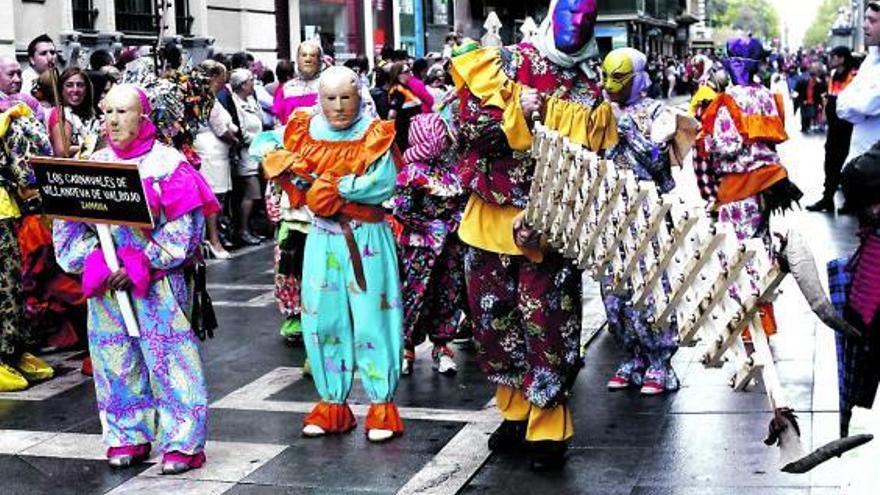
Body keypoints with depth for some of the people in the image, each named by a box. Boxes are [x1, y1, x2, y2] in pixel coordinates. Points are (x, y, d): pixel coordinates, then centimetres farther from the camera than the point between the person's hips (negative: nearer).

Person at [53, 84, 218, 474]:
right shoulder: (95, 165, 9)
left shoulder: (167, 163, -5)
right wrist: (94, 263, -8)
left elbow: (183, 228, -12)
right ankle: (127, 439, 21)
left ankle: (183, 444, 3)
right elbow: (69, 223, 8)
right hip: (106, 282, 5)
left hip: (159, 282, -4)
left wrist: (138, 266, -16)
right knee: (116, 361, 8)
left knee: (168, 358, -4)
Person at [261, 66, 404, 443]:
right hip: (323, 237, 4)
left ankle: (382, 405, 6)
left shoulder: (374, 135, -5)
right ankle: (332, 402, 17)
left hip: (367, 239, -4)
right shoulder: (306, 133, 7)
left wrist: (334, 185, -15)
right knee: (323, 319, 6)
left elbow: (384, 183, -17)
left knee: (372, 318, -3)